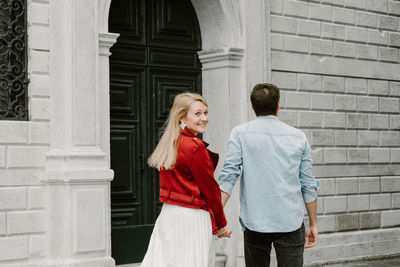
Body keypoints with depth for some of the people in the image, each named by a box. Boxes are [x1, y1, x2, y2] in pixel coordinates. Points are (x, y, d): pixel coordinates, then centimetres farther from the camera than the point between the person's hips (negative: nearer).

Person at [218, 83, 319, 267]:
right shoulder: (298, 137, 6)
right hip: (290, 222, 1)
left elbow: (229, 175, -9)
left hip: (255, 222, 0)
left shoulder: (240, 134, 0)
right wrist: (313, 224, 15)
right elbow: (308, 185, 8)